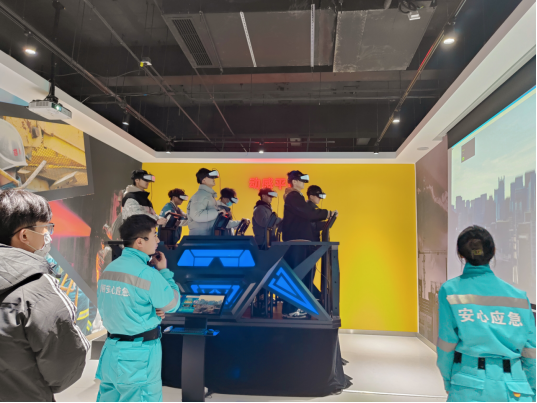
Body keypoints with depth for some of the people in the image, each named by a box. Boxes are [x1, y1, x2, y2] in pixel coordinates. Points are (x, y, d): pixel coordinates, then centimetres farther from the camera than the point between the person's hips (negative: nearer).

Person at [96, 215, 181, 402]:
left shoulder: (108, 269, 3)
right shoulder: (147, 273, -21)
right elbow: (172, 304, -8)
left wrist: (151, 311, 1)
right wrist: (164, 271, 2)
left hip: (112, 348, 8)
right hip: (139, 353, -7)